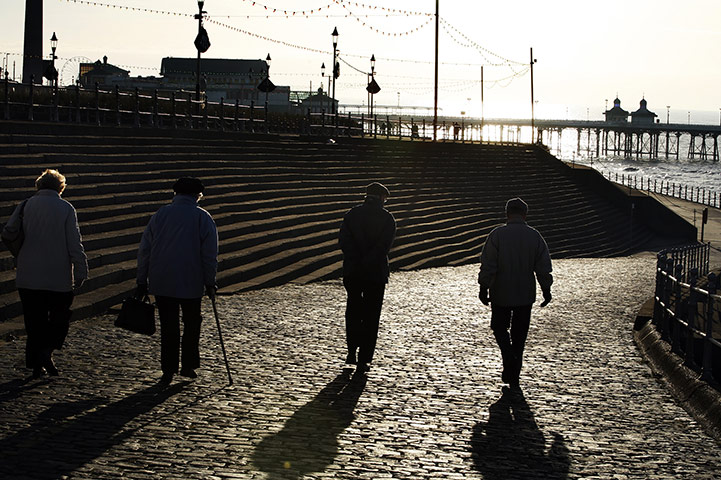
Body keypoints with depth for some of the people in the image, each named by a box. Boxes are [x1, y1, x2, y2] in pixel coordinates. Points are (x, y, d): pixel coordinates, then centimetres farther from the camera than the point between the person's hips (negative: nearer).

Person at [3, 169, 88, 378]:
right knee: (60, 318, 11)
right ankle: (47, 350, -10)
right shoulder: (66, 209, -6)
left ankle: (35, 364, 10)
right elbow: (75, 245, -8)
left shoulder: (25, 206, 2)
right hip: (58, 277, -3)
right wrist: (81, 273, -2)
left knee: (34, 321, 11)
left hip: (27, 277, 3)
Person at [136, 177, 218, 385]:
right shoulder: (203, 218, 0)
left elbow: (144, 250, 6)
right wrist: (210, 282, 3)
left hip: (162, 282, 2)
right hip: (191, 282, -2)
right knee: (191, 323, 15)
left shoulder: (160, 214, 6)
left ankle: (168, 370, 5)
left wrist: (142, 282, 10)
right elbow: (210, 254, -4)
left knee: (168, 326, 6)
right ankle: (188, 366, 19)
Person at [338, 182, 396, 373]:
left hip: (352, 271, 2)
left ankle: (352, 350, 15)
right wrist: (369, 262, -12)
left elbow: (343, 240, -7)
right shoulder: (387, 218, -2)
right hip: (376, 272, -2)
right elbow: (384, 246, -13)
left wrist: (356, 262, -9)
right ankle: (364, 359, 5)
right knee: (371, 315, 6)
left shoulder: (352, 214, 4)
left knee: (353, 310, 20)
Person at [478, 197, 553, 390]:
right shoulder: (535, 236, -3)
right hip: (525, 295, 2)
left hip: (501, 295, -2)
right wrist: (546, 291, 9)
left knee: (500, 327, 17)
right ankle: (514, 379, 13)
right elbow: (544, 268, -1)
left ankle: (509, 357, -10)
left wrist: (484, 288, -3)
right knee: (519, 334, 11)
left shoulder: (497, 235, -10)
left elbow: (488, 265, -11)